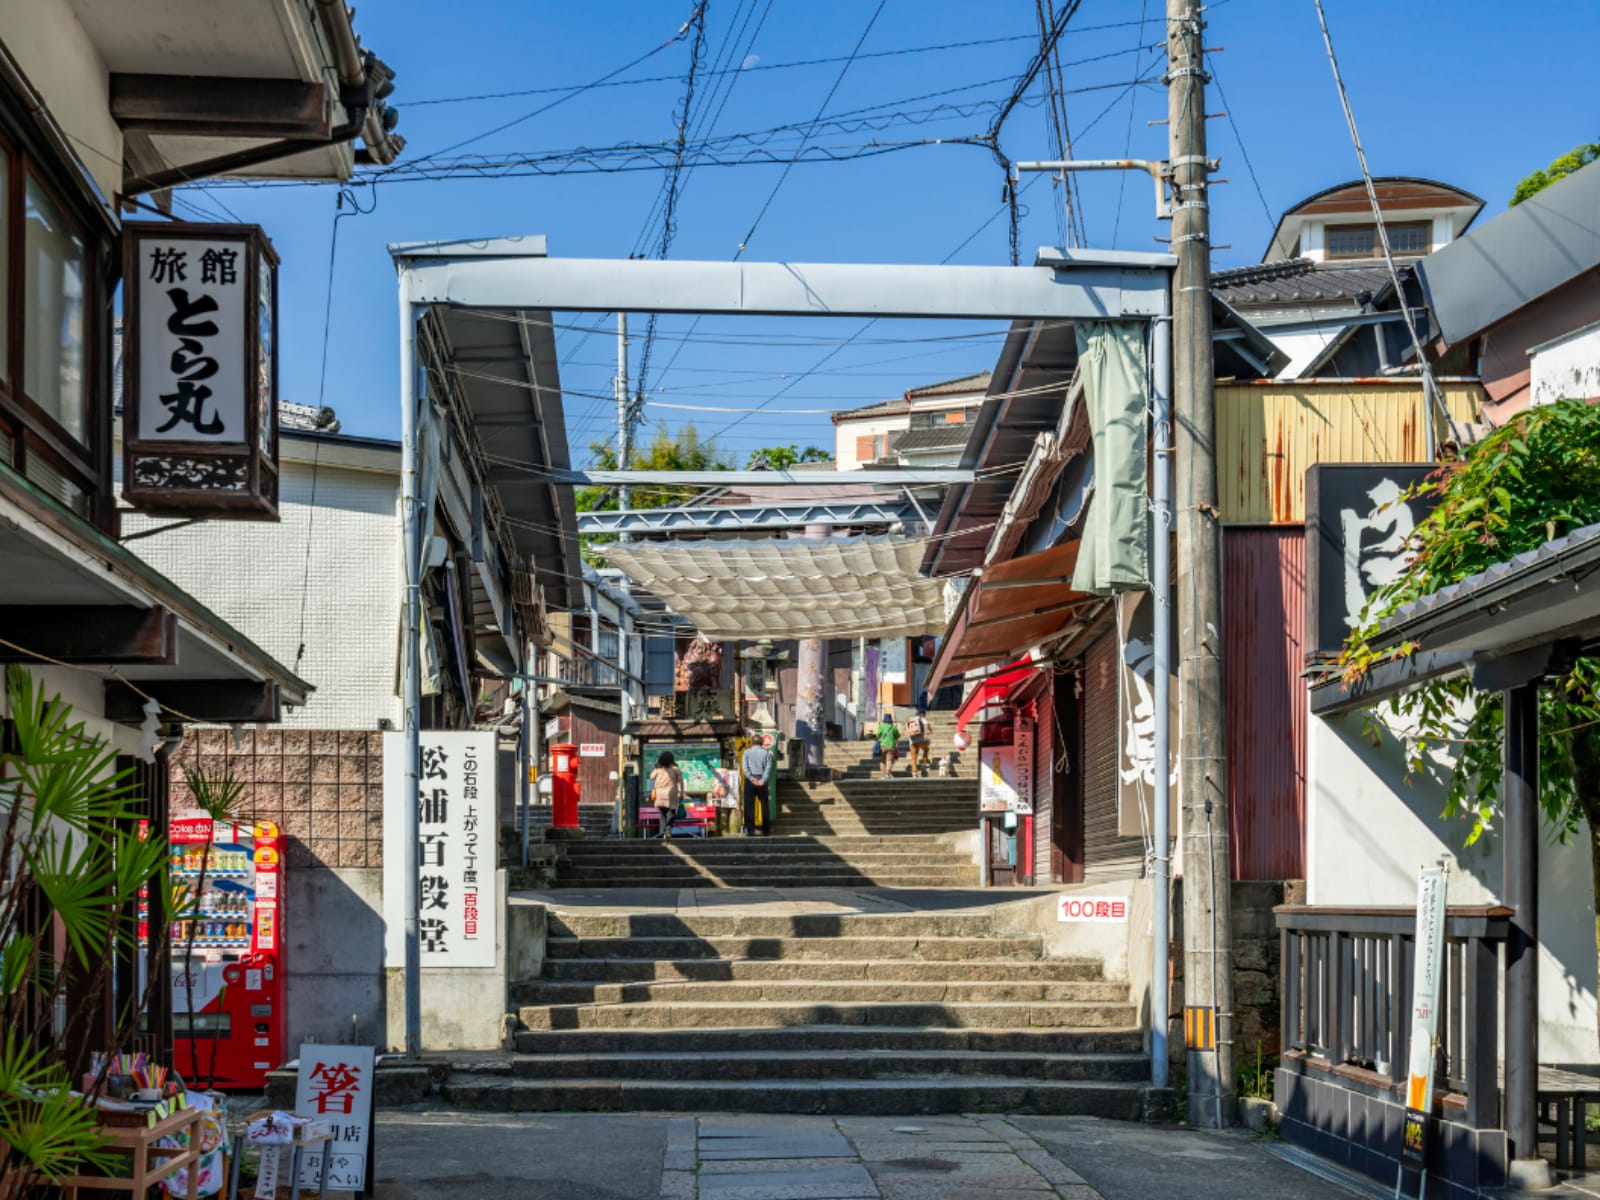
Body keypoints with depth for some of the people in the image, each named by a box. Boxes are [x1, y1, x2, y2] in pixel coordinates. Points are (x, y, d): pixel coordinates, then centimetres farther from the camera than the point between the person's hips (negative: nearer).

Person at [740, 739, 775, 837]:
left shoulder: (747, 752, 6)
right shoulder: (767, 753, 7)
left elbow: (744, 767, -7)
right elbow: (768, 767, -5)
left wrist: (752, 779, -13)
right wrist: (763, 781, -12)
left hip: (750, 781, -1)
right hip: (762, 781, 1)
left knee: (749, 806, 0)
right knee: (765, 805, 11)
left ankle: (750, 830, -6)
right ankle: (766, 830, 15)